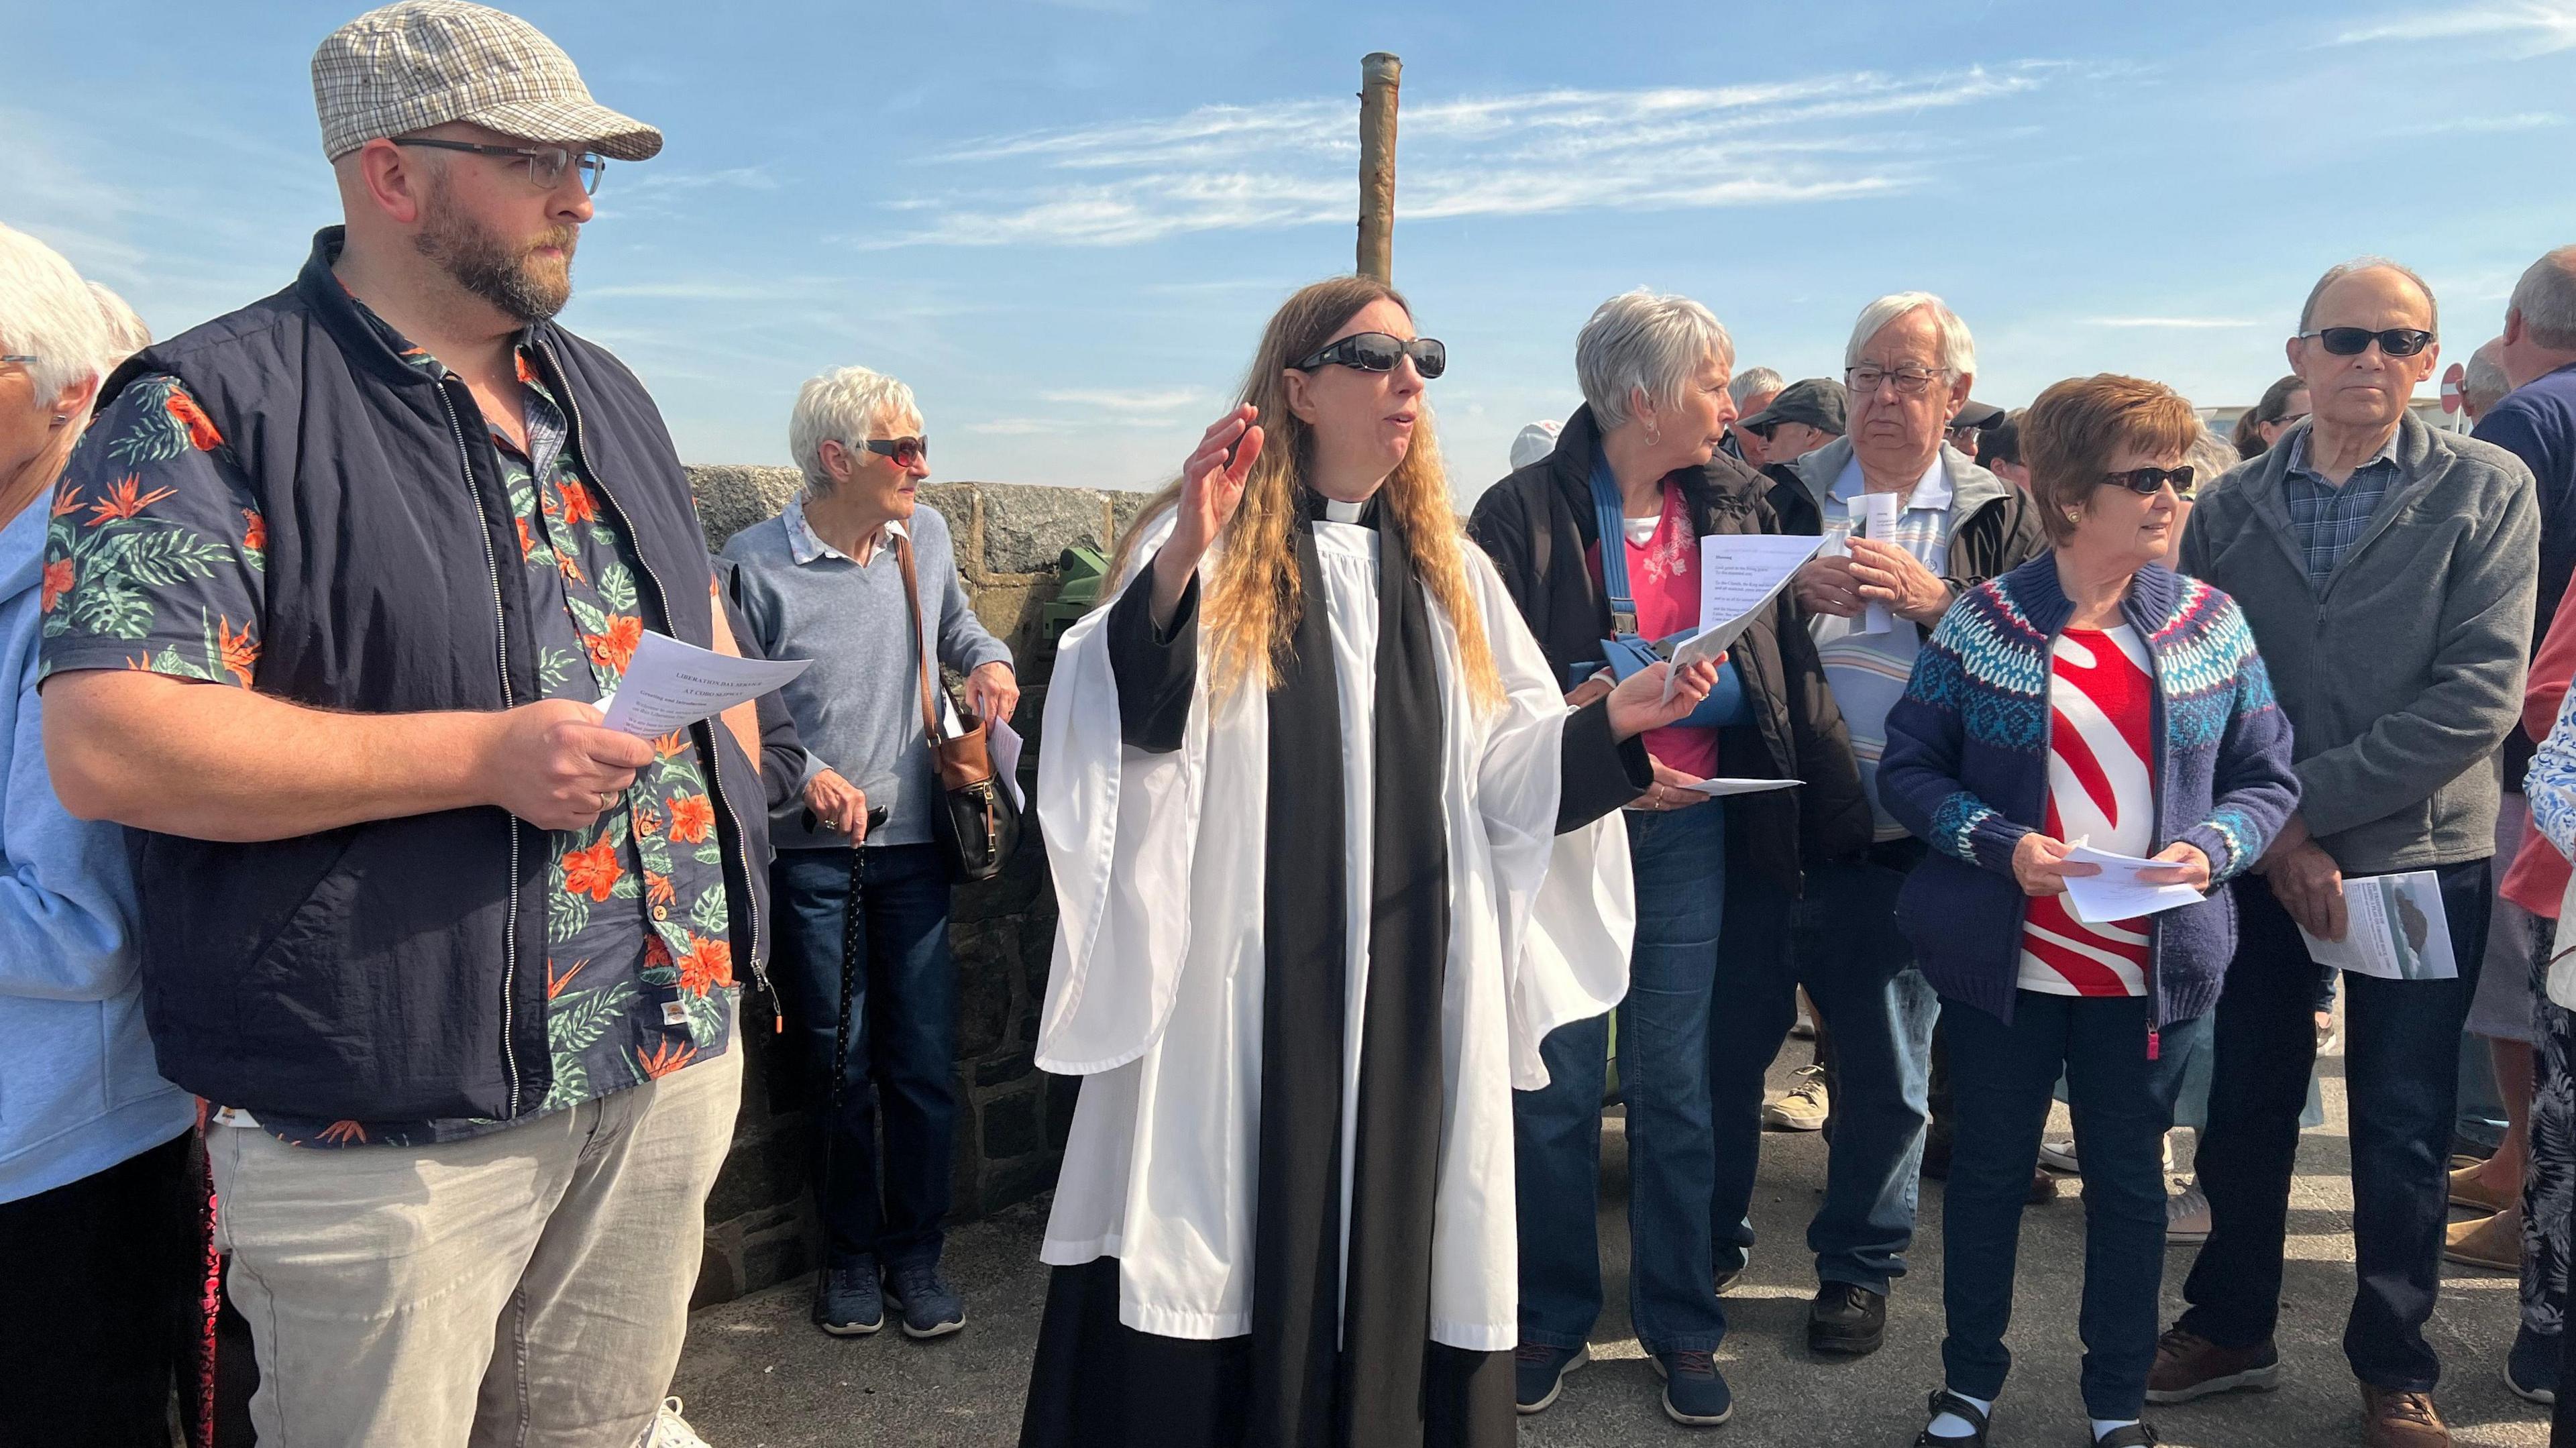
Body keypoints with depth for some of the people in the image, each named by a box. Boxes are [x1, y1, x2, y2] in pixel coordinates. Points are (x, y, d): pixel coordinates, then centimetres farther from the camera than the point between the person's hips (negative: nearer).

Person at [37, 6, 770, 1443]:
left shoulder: (610, 397, 12)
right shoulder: (210, 412, -11)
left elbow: (707, 629, 21)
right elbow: (108, 744, -20)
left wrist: (732, 856, 8)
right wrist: (487, 757, -23)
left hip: (676, 1053, 6)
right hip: (393, 1120, -6)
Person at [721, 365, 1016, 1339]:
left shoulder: (925, 537, 4)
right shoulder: (755, 563, -10)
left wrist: (989, 660, 2)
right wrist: (804, 775, -18)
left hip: (914, 846, 3)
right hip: (811, 856, -3)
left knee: (926, 1065, 4)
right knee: (839, 1069, 8)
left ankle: (914, 1251, 22)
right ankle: (851, 1253, 27)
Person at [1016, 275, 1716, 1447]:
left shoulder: (1446, 571, 12)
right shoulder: (1207, 547, -2)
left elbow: (1499, 777, 8)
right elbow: (1121, 730, -16)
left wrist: (1616, 720, -8)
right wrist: (1175, 570, -30)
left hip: (1408, 990, 4)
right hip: (1241, 988, -4)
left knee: (1383, 1253, 11)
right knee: (1232, 1249, 3)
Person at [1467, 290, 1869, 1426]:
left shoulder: (1734, 505, 6)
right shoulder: (1526, 511, -7)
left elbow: (1784, 673, 6)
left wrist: (1838, 810, -2)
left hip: (1692, 829, 3)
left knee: (1678, 1086, 11)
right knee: (1556, 1086, 7)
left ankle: (1680, 1326, 26)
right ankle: (1551, 1319, 25)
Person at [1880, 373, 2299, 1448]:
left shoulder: (2212, 625, 1)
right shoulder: (1986, 623, -6)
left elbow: (2267, 779, 5)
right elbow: (1908, 767, -4)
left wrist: (2212, 849, -14)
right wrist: (2001, 843, -19)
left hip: (2148, 968, 2)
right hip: (2005, 963, -2)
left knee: (2131, 1184, 13)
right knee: (1989, 1171, 12)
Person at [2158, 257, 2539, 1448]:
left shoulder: (2487, 489, -3)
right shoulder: (2230, 506, 4)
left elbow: (2479, 692, -12)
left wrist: (2307, 801, -14)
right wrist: (2268, 830, -9)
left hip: (2419, 858, -2)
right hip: (2258, 861, 2)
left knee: (2401, 1133, 7)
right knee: (2242, 1110, 11)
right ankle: (2231, 1327, 30)